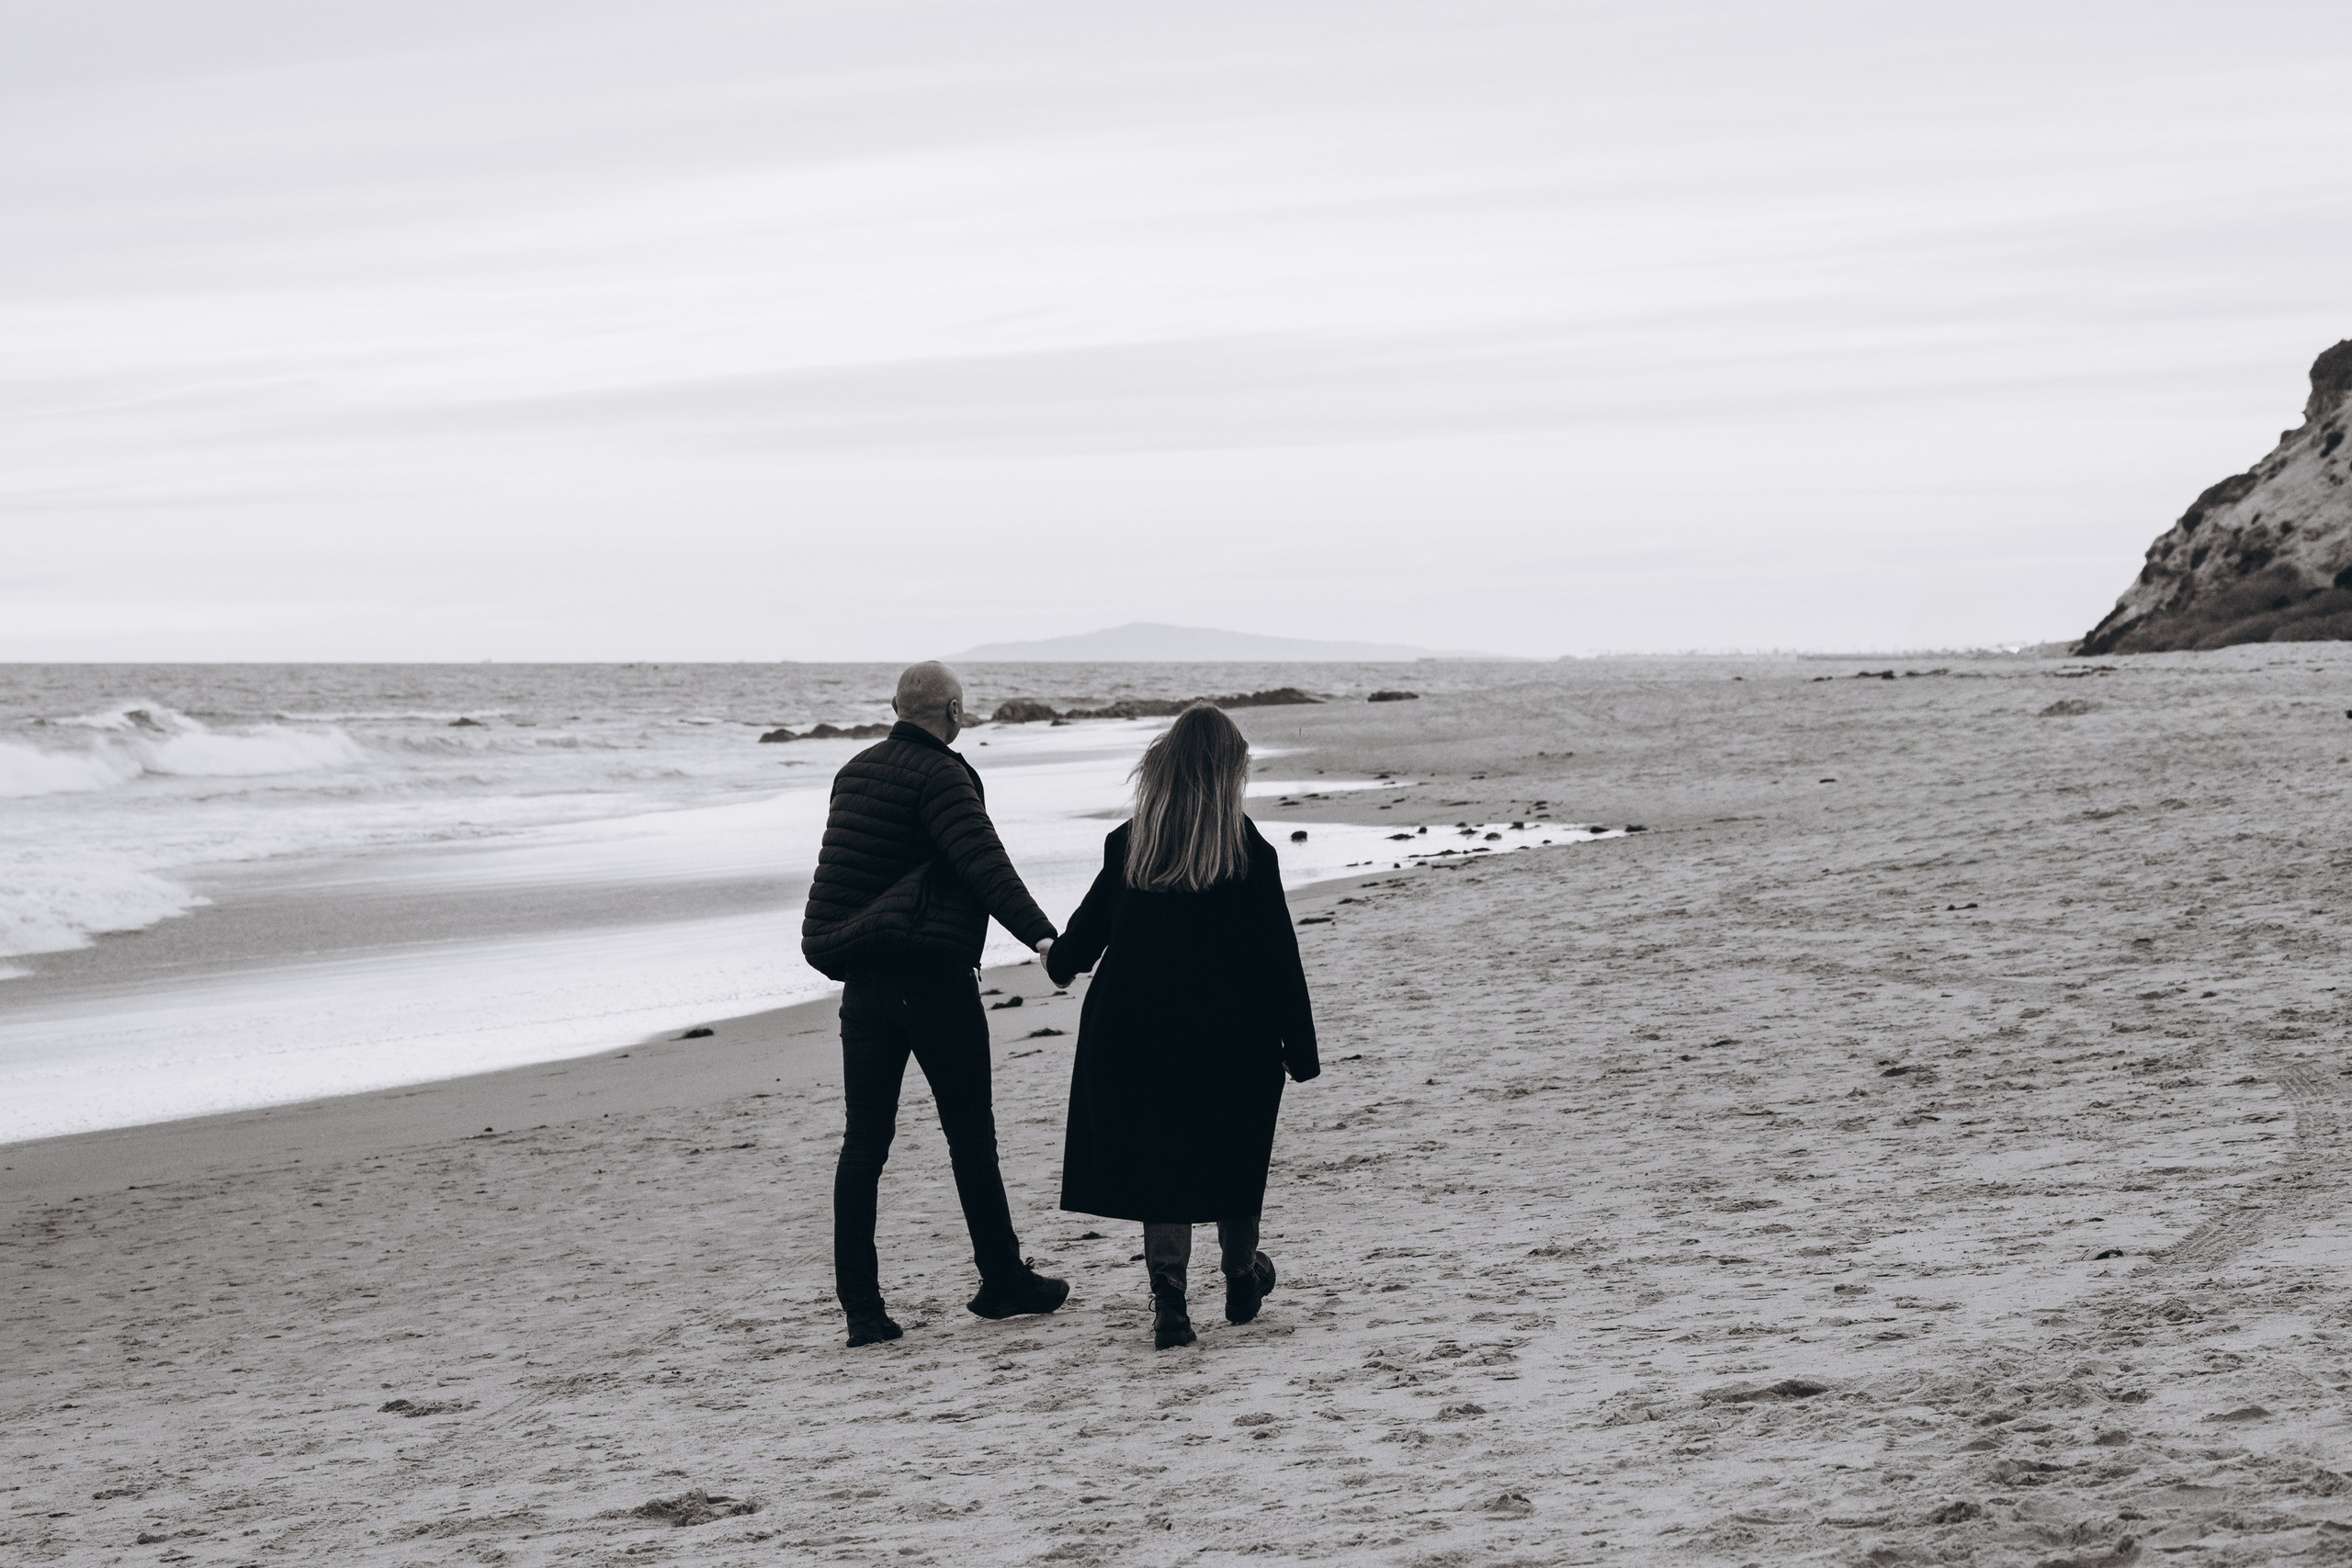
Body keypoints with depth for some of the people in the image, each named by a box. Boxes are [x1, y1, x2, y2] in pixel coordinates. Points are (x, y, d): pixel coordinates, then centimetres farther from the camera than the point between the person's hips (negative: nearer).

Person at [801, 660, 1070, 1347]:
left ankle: (860, 1304, -2)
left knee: (863, 1145, 3)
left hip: (863, 980, 6)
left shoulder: (855, 772, 14)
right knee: (971, 1136, 5)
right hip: (933, 974, -6)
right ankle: (1002, 1282, 14)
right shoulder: (940, 775, -10)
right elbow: (982, 860, -24)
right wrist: (1040, 933, -34)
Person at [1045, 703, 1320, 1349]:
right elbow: (1280, 956, -8)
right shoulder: (1249, 852, -9)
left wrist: (1059, 961, 32)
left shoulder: (1127, 845, -2)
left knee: (1160, 1159, 7)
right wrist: (1301, 1049, -1)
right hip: (1234, 1034, -1)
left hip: (1138, 1031, 1)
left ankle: (1168, 1302, 0)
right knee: (1232, 1157, 17)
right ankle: (1242, 1279, 33)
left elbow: (1089, 929, 9)